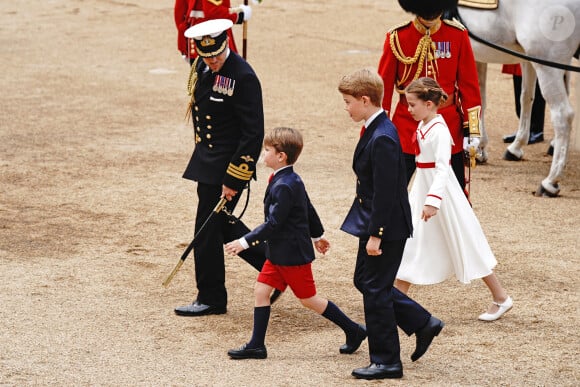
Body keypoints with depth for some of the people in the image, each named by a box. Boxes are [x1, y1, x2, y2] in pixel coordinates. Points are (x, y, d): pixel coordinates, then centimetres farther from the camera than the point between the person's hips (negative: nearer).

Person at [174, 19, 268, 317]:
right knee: (221, 225, 17)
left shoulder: (242, 77, -21)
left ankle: (211, 299, 12)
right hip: (206, 161, 9)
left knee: (208, 230, -2)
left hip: (228, 164, -9)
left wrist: (234, 180, -19)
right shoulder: (201, 67, 3)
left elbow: (253, 135, -20)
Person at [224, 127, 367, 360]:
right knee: (261, 290, 5)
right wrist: (317, 235, 34)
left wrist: (245, 242, -24)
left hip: (293, 255, -10)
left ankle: (354, 331, 14)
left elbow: (273, 223, -26)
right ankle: (256, 346, 7)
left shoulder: (284, 187, -24)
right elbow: (309, 209, 20)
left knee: (309, 299, 1)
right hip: (279, 253, 10)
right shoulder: (292, 180, 7)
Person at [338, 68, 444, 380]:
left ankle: (386, 362, 10)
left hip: (387, 227, -10)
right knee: (364, 281, 18)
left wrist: (375, 235, -22)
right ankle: (423, 324, 26)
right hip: (374, 224, 10)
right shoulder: (374, 130, 8)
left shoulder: (382, 139, -23)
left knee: (376, 290, -1)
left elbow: (385, 193, -24)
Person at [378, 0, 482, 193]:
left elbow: (469, 84, 2)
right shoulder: (397, 37, -5)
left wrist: (472, 129, -2)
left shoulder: (458, 35, -2)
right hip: (406, 127, -1)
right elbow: (384, 85, 0)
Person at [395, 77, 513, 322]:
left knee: (465, 246, 1)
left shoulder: (439, 131, -22)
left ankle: (501, 298, 13)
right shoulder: (423, 126, 4)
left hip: (442, 190, -9)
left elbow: (442, 169, -31)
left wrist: (433, 200, -41)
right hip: (422, 189, 9)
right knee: (409, 241, 7)